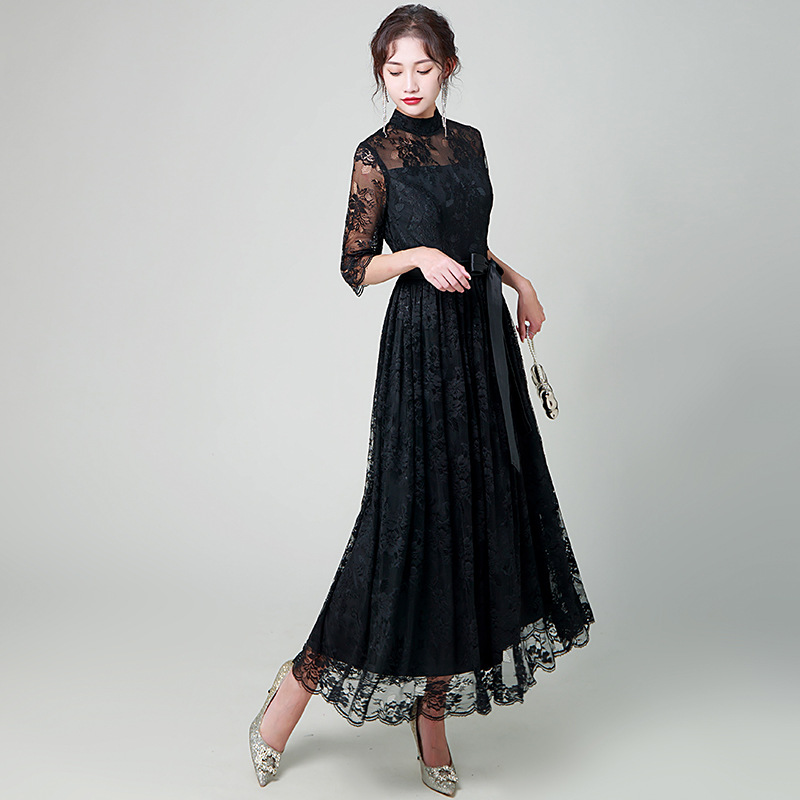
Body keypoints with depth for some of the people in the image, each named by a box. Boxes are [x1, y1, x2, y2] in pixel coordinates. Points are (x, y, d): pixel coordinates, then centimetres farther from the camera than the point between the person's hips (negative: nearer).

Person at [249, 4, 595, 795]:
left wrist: (516, 279, 8)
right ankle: (299, 684, 12)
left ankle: (432, 710, 23)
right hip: (423, 345, -7)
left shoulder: (468, 141, 13)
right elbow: (355, 268, -6)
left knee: (477, 507, 8)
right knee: (417, 515, -6)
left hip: (484, 332, 7)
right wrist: (419, 256, -21)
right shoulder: (377, 154, -5)